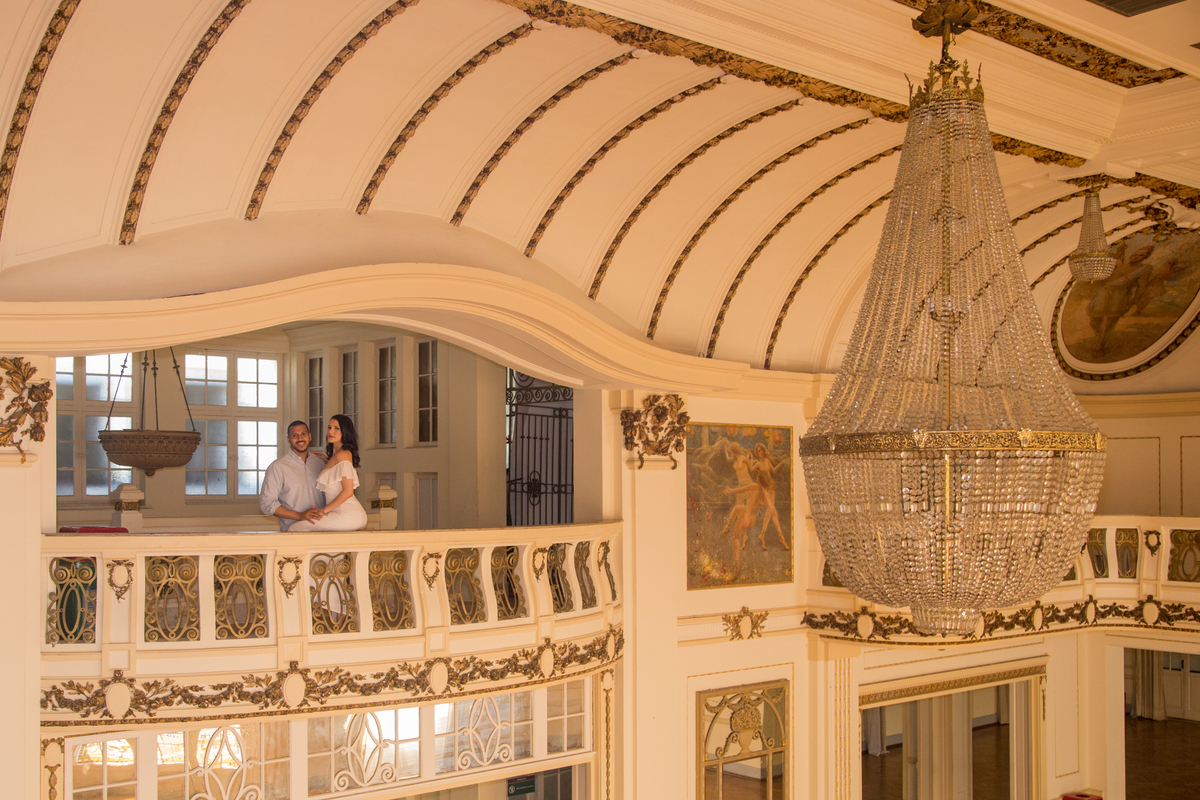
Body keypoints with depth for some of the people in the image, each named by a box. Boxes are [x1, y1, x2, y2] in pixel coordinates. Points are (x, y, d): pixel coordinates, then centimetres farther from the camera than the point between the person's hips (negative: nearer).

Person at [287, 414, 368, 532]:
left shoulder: (342, 454, -10)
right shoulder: (334, 455, 21)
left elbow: (348, 491, -16)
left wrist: (324, 510, -8)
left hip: (348, 516, -11)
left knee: (294, 529, -15)